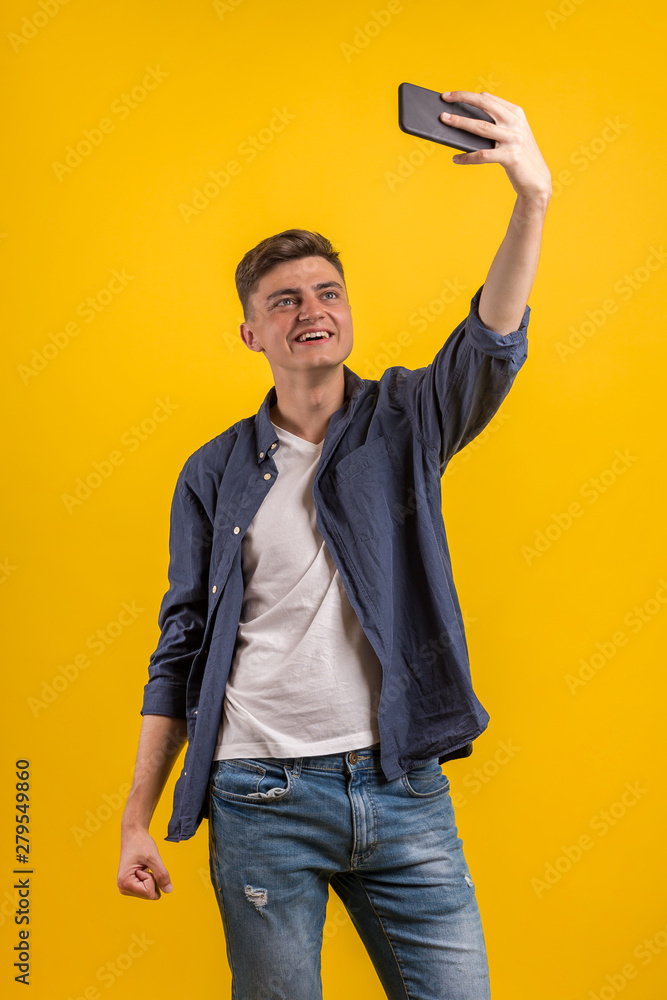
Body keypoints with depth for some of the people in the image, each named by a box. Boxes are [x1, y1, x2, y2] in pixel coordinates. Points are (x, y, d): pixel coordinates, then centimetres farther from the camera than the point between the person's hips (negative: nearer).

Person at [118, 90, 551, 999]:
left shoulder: (405, 420, 4)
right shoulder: (215, 473, 5)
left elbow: (491, 350, -16)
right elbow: (181, 650, 6)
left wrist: (532, 198, -33)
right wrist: (135, 821, 3)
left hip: (404, 791, 0)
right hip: (262, 802, 0)